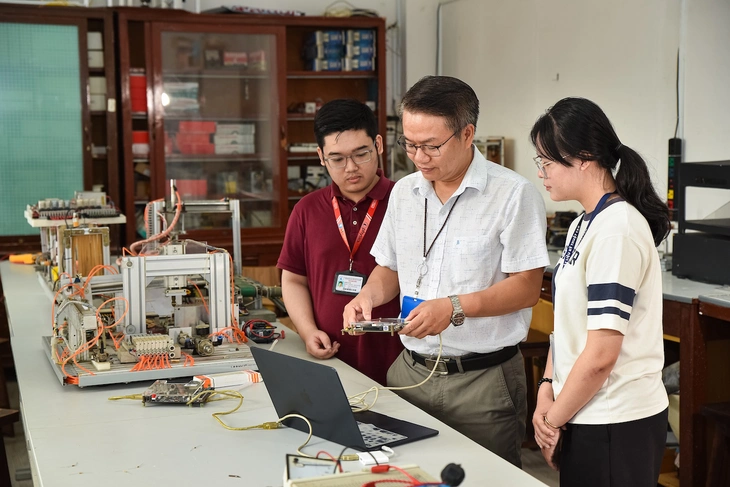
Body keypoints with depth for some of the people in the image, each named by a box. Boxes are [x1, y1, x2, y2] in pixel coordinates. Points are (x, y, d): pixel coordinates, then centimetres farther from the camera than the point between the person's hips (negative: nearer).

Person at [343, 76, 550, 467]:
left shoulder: (513, 194, -11)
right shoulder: (404, 192, 8)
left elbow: (526, 288, -14)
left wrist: (455, 308, -24)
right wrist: (369, 295, -4)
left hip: (483, 380, -5)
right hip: (410, 372, 5)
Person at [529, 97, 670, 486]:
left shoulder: (616, 229, -19)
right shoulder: (583, 225, 9)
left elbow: (601, 355, -22)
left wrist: (553, 419, -10)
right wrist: (547, 389, -1)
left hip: (616, 425, -8)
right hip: (589, 415, 8)